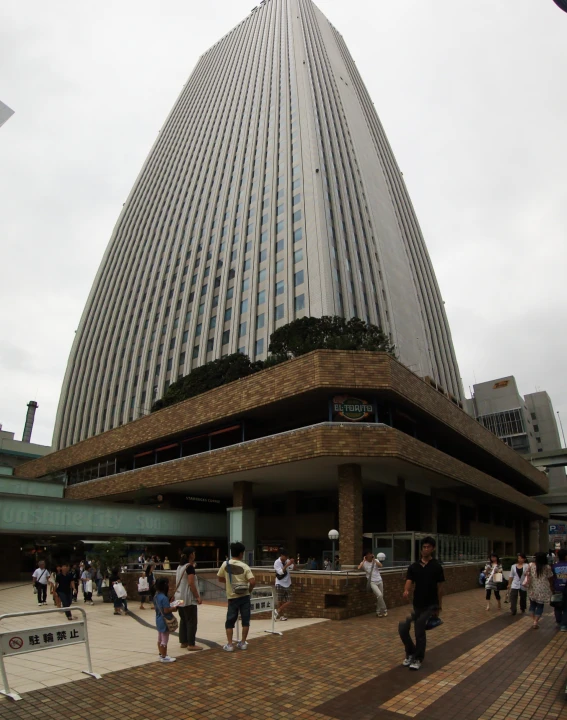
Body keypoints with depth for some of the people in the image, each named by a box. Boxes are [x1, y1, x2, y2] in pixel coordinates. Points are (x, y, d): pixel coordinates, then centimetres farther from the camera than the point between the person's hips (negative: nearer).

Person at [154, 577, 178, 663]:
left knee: (160, 639, 20)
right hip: (165, 621, -10)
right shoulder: (164, 598, -27)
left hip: (159, 620, 10)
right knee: (164, 640, 3)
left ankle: (161, 654, 32)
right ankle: (164, 657, 12)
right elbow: (166, 610, -28)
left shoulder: (156, 596, 3)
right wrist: (174, 608, -13)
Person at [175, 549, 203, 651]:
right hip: (188, 598, -8)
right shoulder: (190, 567, -15)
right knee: (191, 621, -2)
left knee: (183, 620, 14)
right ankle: (191, 644, -1)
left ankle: (183, 642, 19)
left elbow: (178, 582, 14)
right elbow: (191, 583, -20)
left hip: (180, 597, 8)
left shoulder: (180, 567, 10)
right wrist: (198, 597, -16)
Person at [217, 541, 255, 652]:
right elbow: (252, 582, -17)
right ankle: (243, 643, 16)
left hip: (232, 597, 1)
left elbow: (220, 579, 8)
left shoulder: (225, 564, -5)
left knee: (230, 621, 11)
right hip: (244, 597, -1)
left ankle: (229, 644, 8)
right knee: (245, 620, 12)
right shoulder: (244, 566, -10)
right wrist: (249, 590, 2)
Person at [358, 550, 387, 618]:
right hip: (372, 582, -4)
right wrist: (364, 561, -12)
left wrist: (374, 559, -9)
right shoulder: (364, 563, -1)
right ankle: (384, 610, -3)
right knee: (379, 595, -20)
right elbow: (359, 568, -19)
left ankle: (378, 612, 21)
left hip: (379, 581, 4)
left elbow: (380, 565, -13)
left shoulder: (376, 561, 7)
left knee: (380, 596, 5)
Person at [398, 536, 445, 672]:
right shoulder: (413, 567, 2)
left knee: (419, 632, -6)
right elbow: (409, 582, -9)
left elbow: (439, 588, -1)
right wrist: (406, 591, -31)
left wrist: (439, 606, 1)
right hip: (416, 604, 4)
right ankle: (411, 653, 21)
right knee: (402, 628, -3)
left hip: (429, 606, -4)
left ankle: (418, 659, 16)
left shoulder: (436, 567, -6)